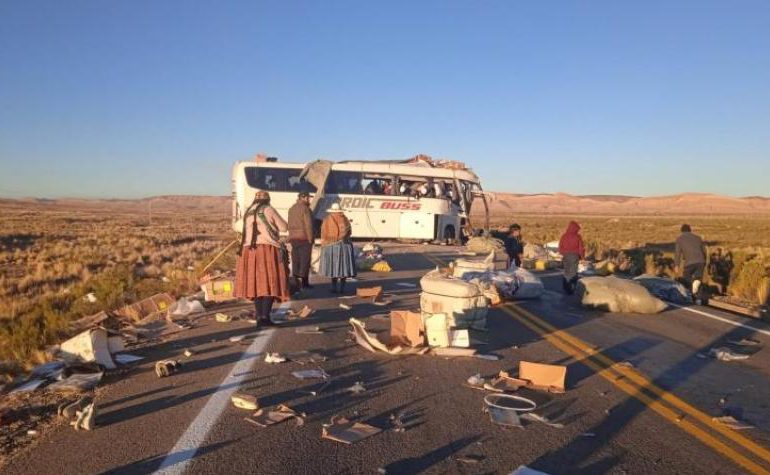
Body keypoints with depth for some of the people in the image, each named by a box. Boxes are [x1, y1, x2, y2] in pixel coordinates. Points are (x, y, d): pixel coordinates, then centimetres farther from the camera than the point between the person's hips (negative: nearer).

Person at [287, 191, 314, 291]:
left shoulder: (291, 209, 14)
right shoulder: (305, 208, -11)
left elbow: (290, 225, 14)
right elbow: (308, 225, -15)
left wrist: (291, 237, 14)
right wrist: (310, 239, -11)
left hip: (293, 238, 7)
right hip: (304, 238, -7)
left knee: (296, 261, 8)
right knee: (305, 261, -1)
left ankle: (296, 282, 9)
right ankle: (304, 282, 0)